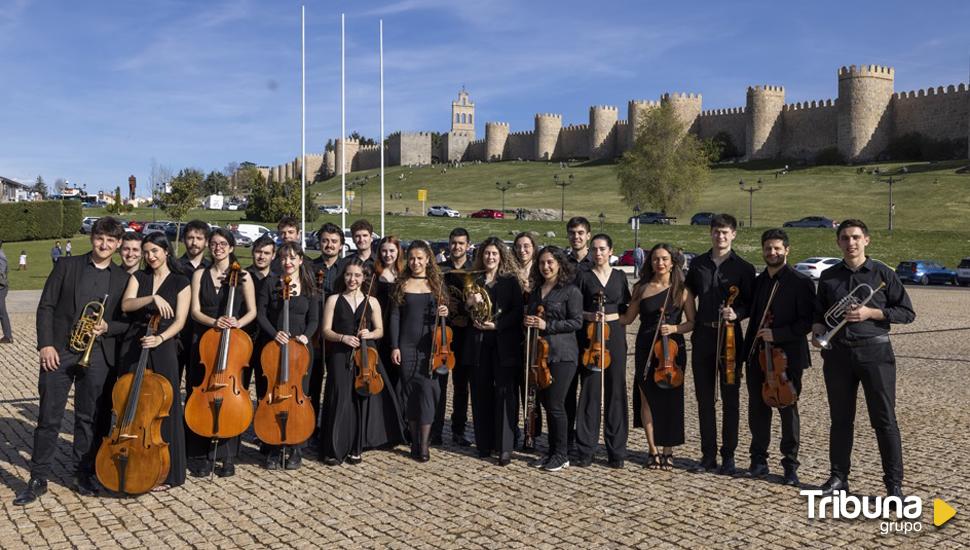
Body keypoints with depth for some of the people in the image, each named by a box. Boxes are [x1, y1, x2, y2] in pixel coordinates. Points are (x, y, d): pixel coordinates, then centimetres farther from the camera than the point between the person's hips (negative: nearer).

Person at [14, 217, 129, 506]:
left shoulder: (123, 278, 7)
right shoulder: (67, 266, 5)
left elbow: (127, 320, 9)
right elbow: (46, 307, 1)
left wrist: (106, 327, -11)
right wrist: (45, 344, -8)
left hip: (96, 355, 1)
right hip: (59, 352, -1)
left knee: (87, 418, 8)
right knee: (48, 417, 3)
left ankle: (83, 475, 20)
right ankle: (38, 479, 13)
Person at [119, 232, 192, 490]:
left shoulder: (180, 282, 4)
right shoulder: (137, 278, 12)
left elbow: (179, 321, -3)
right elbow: (126, 305, -6)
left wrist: (160, 338, -20)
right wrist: (152, 297, -22)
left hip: (163, 349, -3)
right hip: (134, 348, 3)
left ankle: (165, 472, 8)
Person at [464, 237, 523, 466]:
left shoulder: (510, 281, 3)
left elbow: (518, 312, -2)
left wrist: (496, 324, -14)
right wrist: (469, 303, -10)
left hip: (504, 345, -3)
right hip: (478, 344, 3)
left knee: (504, 394, -6)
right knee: (481, 394, 5)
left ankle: (505, 447, -2)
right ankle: (484, 444, 16)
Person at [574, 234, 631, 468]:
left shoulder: (620, 276, 11)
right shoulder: (583, 277, 6)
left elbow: (627, 309, 13)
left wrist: (611, 316, -4)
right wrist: (589, 316, -12)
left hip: (615, 339, 2)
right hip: (590, 339, -1)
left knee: (616, 393, 2)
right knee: (590, 393, -2)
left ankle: (616, 451, 10)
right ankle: (586, 450, 6)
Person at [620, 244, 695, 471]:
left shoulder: (682, 290, 1)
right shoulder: (641, 288, 6)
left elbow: (692, 322, 1)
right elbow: (628, 318, 13)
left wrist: (674, 328, -16)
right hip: (645, 349, 2)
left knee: (670, 399, 1)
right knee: (647, 397, 2)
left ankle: (668, 450, 15)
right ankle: (653, 449, 13)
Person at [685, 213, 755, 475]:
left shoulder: (743, 268, 0)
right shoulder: (698, 264, 9)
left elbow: (750, 304, 0)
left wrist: (737, 313, -19)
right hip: (702, 337, 3)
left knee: (730, 398, 3)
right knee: (704, 398, 7)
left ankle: (728, 456, 13)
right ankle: (708, 455, 17)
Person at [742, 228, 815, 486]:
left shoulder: (801, 282, -6)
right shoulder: (758, 281, 12)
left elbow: (808, 321, -11)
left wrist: (777, 334, -19)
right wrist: (749, 347, 8)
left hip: (787, 355, -5)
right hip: (757, 355, 5)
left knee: (788, 410, 4)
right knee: (757, 409, 9)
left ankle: (790, 465, 15)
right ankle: (759, 461, 20)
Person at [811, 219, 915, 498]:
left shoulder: (883, 273, 1)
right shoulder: (828, 276, 9)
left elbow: (907, 312, 1)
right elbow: (819, 312, 18)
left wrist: (871, 313, -12)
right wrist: (817, 329, -4)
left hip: (874, 352, -3)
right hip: (837, 353, 3)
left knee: (884, 419, -1)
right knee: (840, 418, 10)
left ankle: (894, 483, 8)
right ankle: (838, 477, 21)